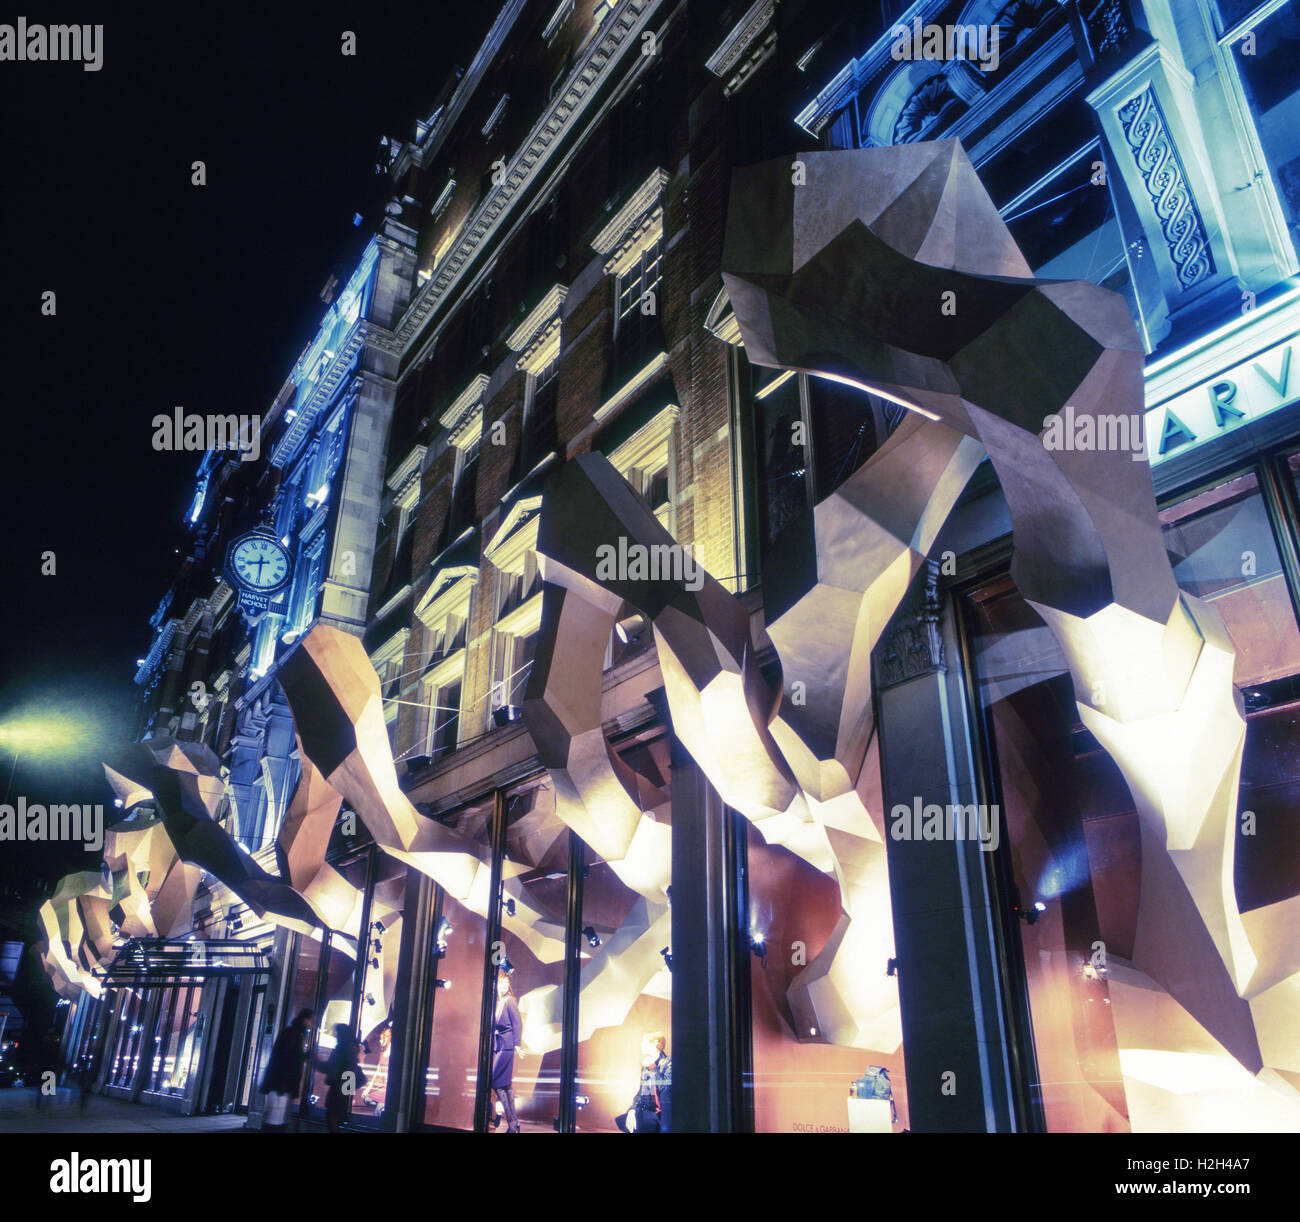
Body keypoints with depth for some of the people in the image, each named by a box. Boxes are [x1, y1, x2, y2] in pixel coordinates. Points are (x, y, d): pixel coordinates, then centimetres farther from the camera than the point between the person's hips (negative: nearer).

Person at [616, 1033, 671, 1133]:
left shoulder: (668, 1063, -6)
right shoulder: (645, 1066, 15)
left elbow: (664, 1086, -20)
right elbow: (641, 1093, 13)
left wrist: (652, 1067, -14)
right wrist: (632, 1109, -5)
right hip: (649, 1112, 6)